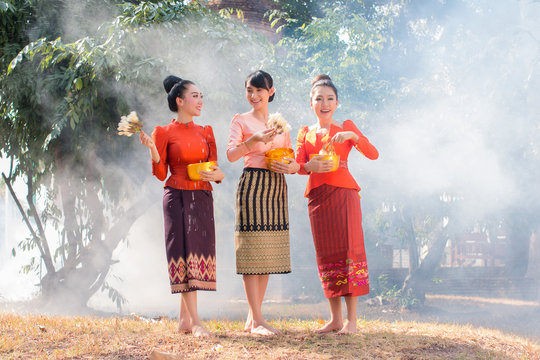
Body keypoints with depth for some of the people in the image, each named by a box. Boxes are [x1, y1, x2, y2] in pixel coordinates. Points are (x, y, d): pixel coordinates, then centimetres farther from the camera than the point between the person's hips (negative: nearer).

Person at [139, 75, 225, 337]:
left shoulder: (205, 132, 15)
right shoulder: (164, 133, 2)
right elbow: (160, 174, -1)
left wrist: (217, 175, -6)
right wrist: (152, 149, -17)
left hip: (202, 198, 5)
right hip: (177, 197, -5)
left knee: (199, 250, 1)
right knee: (184, 251, -10)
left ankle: (184, 319, 9)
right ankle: (195, 322, -15)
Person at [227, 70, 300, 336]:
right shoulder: (241, 120, 4)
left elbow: (293, 160, 19)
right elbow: (231, 155, -10)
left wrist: (290, 167, -4)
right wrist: (254, 140, -27)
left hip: (276, 187, 5)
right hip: (252, 184, -5)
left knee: (267, 251, 4)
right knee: (252, 248, -10)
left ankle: (253, 318, 10)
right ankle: (257, 320, -11)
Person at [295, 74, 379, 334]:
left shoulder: (346, 127, 8)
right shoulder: (305, 133, 15)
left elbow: (373, 154, -3)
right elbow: (297, 165, 3)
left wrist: (353, 136, -19)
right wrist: (310, 166, -19)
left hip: (343, 193, -3)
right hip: (317, 196, 3)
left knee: (348, 249, -9)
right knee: (326, 254, 2)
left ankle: (351, 319, -8)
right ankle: (335, 318, 8)